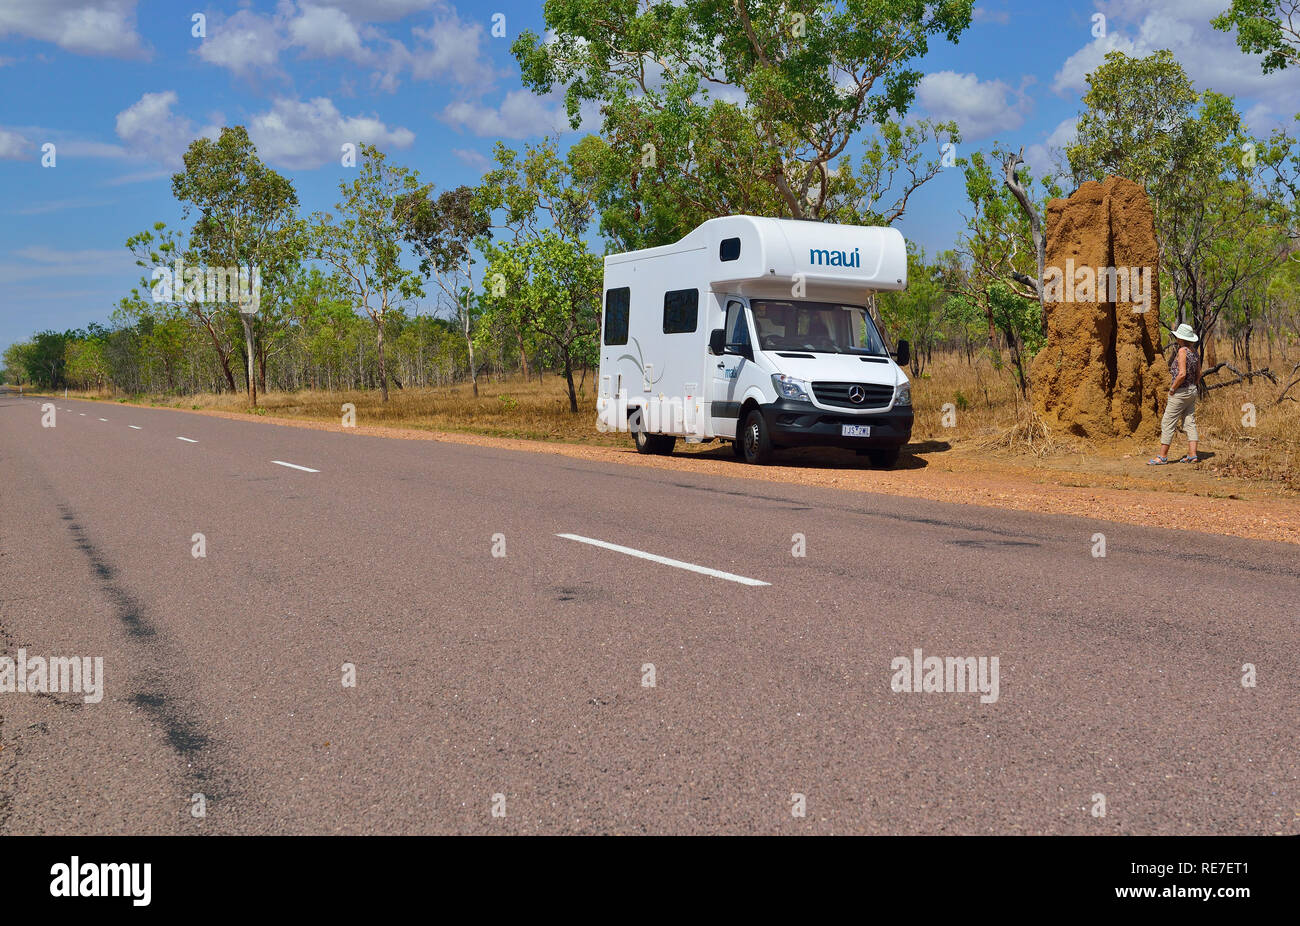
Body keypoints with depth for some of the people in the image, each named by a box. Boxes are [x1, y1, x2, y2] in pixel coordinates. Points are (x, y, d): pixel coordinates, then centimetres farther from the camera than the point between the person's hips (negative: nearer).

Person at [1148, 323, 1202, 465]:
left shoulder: (1182, 351, -17)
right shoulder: (1195, 352, 8)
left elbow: (1182, 374, -23)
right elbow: (1198, 374, 13)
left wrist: (1172, 388, -13)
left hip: (1180, 391, -9)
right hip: (1192, 391, 9)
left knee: (1168, 424, -3)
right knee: (1190, 423, 10)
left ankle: (1163, 456, -1)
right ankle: (1192, 455, 8)